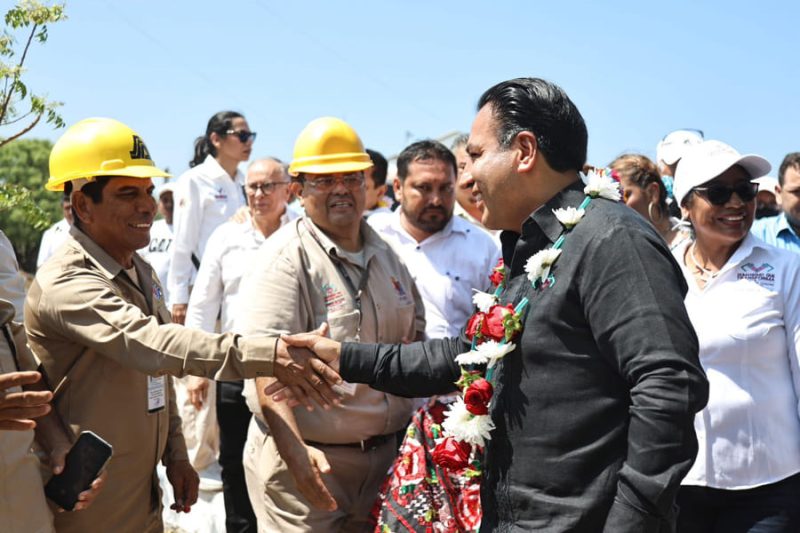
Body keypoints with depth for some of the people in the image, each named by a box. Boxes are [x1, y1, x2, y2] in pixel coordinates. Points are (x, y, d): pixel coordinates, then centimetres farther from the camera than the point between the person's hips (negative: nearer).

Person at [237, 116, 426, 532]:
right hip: (305, 457, -6)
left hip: (384, 453, 6)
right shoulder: (285, 259, -12)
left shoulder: (385, 255, 11)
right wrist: (295, 451, -32)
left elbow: (413, 333, 22)